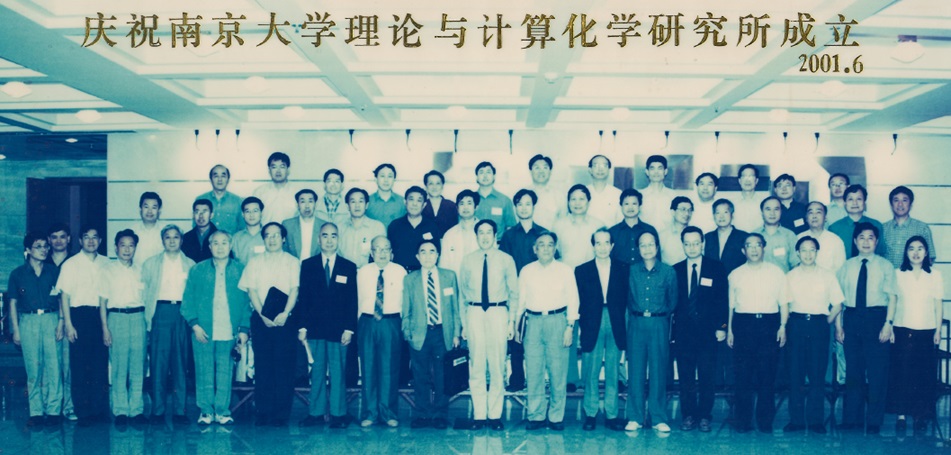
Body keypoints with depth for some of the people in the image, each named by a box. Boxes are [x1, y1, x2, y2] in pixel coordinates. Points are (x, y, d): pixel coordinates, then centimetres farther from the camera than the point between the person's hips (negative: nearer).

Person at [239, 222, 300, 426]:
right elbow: (251, 290, 3)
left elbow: (294, 289, -1)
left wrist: (285, 314, -16)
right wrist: (263, 315, -11)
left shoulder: (292, 262, 8)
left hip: (285, 319, -1)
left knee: (284, 365, -4)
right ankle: (263, 412, 5)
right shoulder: (254, 262, 12)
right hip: (261, 319, 1)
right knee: (262, 365, 0)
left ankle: (281, 413, 0)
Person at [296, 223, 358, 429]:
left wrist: (349, 329, -4)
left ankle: (338, 414, 6)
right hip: (315, 329, 1)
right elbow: (303, 298, 7)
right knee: (317, 372, 4)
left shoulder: (349, 267, 8)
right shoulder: (307, 265, 9)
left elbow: (352, 301, 5)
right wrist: (302, 326, -1)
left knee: (338, 373, 0)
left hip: (338, 329, -1)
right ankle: (316, 412, 9)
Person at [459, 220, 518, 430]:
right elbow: (462, 294, 10)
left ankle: (495, 415, 10)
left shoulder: (506, 260, 5)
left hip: (498, 313, -1)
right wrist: (463, 323, 7)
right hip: (474, 313, 1)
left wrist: (512, 321, 1)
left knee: (497, 366, 1)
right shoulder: (468, 261, 7)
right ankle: (479, 415, 10)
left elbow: (514, 293, 7)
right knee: (476, 366, 2)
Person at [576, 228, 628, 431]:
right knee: (591, 373, 1)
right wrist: (582, 325, -4)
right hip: (592, 327, -1)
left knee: (613, 373, 5)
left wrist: (622, 321, -5)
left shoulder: (623, 269, 8)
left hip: (616, 327, 1)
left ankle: (611, 415, 11)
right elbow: (578, 301, 5)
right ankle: (590, 415, 9)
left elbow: (627, 298, 5)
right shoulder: (582, 270, 7)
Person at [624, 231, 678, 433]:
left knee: (659, 371, 1)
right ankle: (635, 417, 8)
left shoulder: (668, 272, 3)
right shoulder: (631, 271, 5)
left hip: (659, 324, -1)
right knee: (636, 370, 1)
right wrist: (638, 313, 6)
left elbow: (673, 300, 9)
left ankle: (659, 418, 8)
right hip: (636, 324, 1)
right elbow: (627, 298, 12)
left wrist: (660, 315, 6)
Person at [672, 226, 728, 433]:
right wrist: (670, 326, 2)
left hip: (707, 330, -1)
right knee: (685, 376, 3)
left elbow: (723, 299, 3)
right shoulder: (675, 270, 9)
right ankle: (688, 415, 11)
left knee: (707, 376, 0)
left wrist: (722, 326, -4)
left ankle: (705, 416, 9)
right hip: (683, 330, 1)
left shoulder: (717, 268, 5)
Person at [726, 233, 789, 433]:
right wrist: (729, 330, 6)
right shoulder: (736, 274, 11)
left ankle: (765, 421, 7)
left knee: (767, 375, -1)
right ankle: (743, 420, 6)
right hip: (743, 324, 1)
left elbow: (783, 302, 7)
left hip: (769, 324, -1)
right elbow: (731, 304, 13)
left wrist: (783, 326, -3)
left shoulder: (775, 272, 8)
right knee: (743, 374, -1)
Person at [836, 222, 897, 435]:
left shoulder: (885, 266, 3)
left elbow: (892, 296, -1)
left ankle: (874, 422, 6)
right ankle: (851, 419, 13)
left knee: (877, 371, -2)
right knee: (853, 370, 6)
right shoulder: (847, 267, 9)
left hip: (876, 317, -2)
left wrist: (888, 323, -11)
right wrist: (838, 325, 3)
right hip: (852, 317, 2)